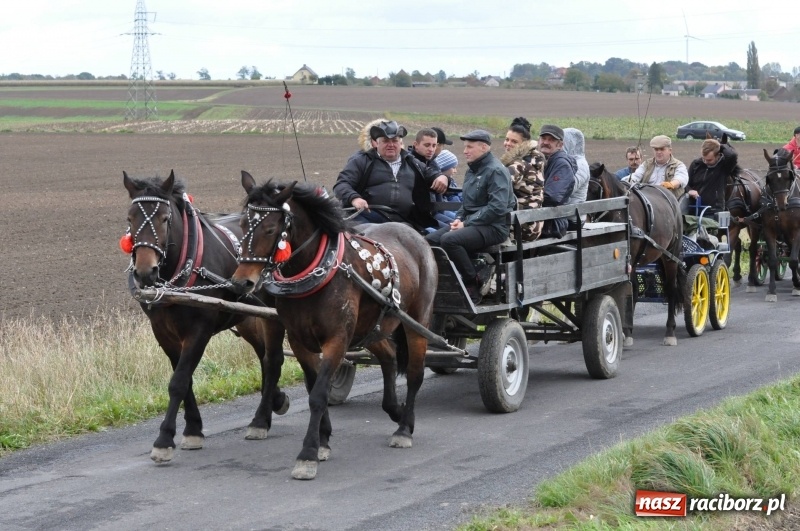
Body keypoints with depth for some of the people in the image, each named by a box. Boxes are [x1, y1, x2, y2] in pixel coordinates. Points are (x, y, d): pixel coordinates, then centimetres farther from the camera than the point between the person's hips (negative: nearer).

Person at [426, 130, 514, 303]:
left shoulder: (496, 171, -11)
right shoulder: (472, 171, 18)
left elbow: (497, 208, -21)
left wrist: (466, 223, -18)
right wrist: (459, 218, 3)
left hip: (494, 227, -10)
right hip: (471, 223, 10)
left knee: (449, 240, -31)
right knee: (430, 240, -7)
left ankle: (475, 281, -16)